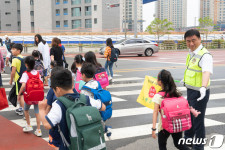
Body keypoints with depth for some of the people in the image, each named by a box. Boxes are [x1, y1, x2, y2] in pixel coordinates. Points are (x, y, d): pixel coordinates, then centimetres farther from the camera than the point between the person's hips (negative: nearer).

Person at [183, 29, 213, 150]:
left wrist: (203, 88, -55)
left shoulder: (205, 55, -23)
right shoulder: (191, 53, 6)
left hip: (199, 93, -9)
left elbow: (206, 72, -39)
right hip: (190, 90, 9)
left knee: (198, 121, 2)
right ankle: (188, 140, 46)